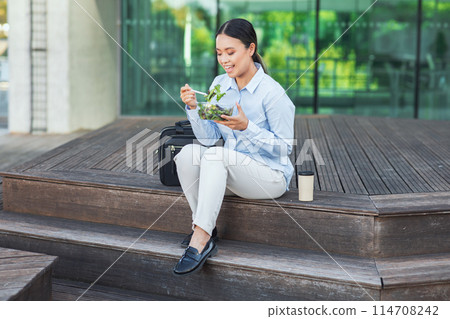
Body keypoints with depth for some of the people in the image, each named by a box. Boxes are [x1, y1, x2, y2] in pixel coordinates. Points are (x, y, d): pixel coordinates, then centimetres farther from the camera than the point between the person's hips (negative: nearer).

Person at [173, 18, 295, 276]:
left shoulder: (272, 93, -16)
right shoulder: (220, 85, 3)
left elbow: (284, 147, -14)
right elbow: (208, 138, 1)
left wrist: (246, 126, -25)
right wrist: (194, 107, -15)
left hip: (271, 175, -6)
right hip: (229, 171, 6)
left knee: (216, 155, -31)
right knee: (188, 152, -19)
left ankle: (201, 240, -34)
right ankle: (207, 228, -13)